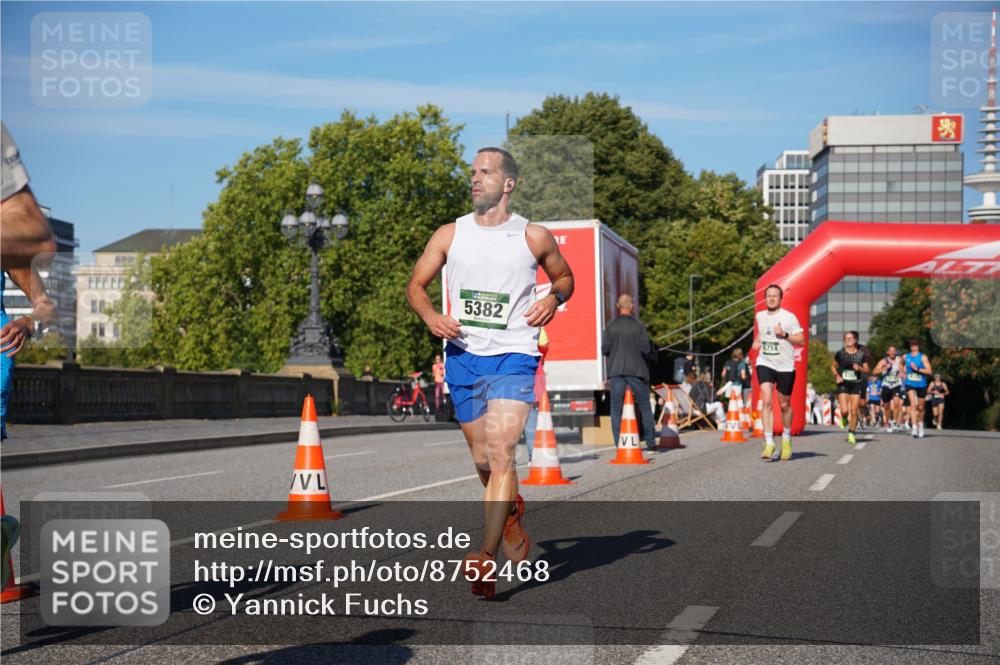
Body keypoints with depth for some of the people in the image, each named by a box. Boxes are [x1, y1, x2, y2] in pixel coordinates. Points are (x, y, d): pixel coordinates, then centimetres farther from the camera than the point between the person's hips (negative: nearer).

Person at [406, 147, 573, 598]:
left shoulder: (534, 237, 1)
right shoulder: (450, 235, 5)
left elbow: (565, 276, 17)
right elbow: (415, 285, 10)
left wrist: (553, 298, -5)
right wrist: (430, 316, -11)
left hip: (513, 357, -4)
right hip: (462, 357, 4)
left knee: (500, 454, -18)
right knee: (482, 461, 13)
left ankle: (487, 558, -21)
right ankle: (512, 512, 43)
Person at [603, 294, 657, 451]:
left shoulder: (611, 327, 0)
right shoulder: (639, 326, -5)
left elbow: (605, 349, -1)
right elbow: (646, 349, -8)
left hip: (616, 371, 1)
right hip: (636, 371, -1)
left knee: (616, 408, 4)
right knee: (644, 407, 9)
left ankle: (618, 443, -3)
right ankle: (650, 442, 10)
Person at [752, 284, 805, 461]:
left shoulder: (789, 317, -7)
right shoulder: (759, 317, 7)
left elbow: (801, 340, -8)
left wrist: (784, 335, -21)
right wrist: (757, 341, 10)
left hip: (785, 366, -2)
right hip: (764, 363, 2)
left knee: (784, 405, 10)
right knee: (767, 402, -16)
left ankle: (786, 438, 35)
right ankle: (769, 443, -18)